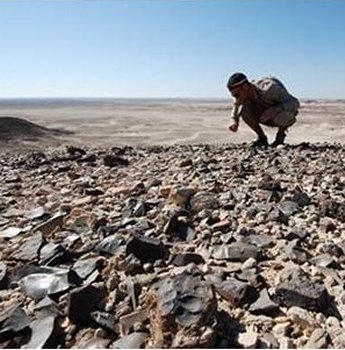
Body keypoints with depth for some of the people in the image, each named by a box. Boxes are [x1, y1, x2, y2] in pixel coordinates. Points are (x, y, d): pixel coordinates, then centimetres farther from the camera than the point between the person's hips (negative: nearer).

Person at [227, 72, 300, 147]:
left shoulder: (269, 89, -35)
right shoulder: (245, 94, -17)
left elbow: (295, 103, -33)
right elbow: (237, 104, 8)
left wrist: (275, 110, -47)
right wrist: (236, 121, -7)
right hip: (267, 116, 5)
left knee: (280, 117, -41)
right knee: (243, 110, -21)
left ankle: (281, 134, -6)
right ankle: (262, 138, -4)